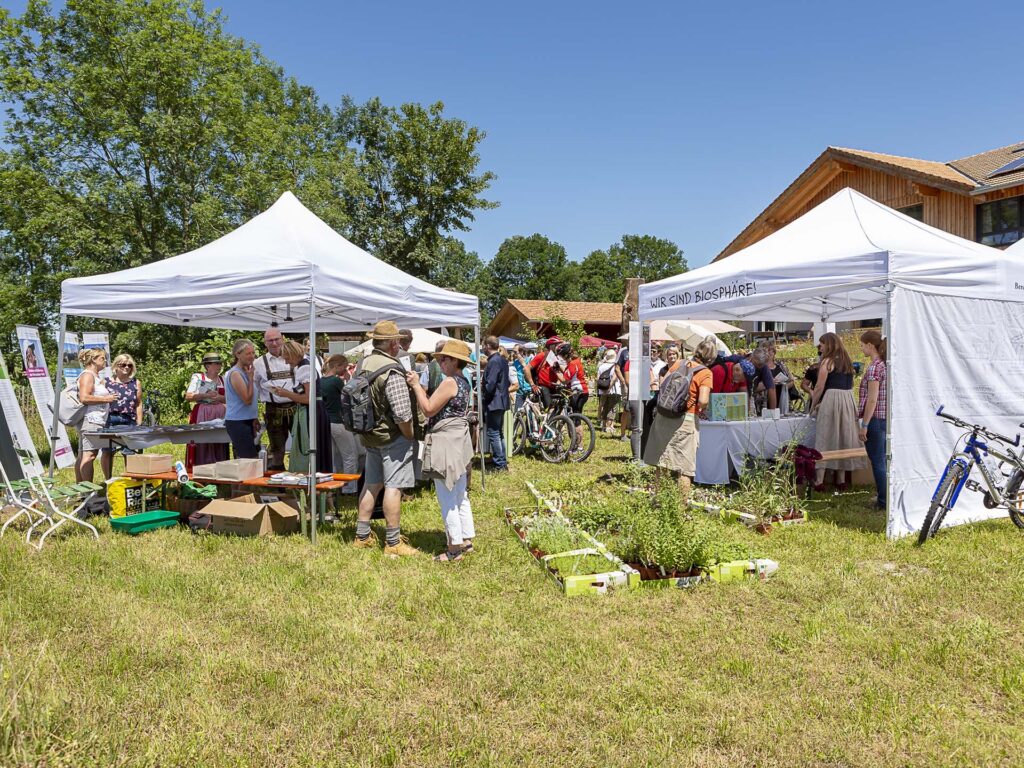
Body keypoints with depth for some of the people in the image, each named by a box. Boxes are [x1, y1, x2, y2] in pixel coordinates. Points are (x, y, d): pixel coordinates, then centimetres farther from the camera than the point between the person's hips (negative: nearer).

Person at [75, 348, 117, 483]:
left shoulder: (96, 377, 23)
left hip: (97, 420, 11)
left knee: (82, 456, 10)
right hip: (91, 420, -11)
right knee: (89, 455, -13)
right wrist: (105, 399, -13)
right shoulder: (87, 375, -8)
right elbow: (84, 398, -20)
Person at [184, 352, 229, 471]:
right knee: (202, 444, -7)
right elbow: (188, 397, -4)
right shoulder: (197, 377, 2)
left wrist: (220, 398, -7)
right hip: (202, 415, -4)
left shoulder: (223, 380, 13)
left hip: (220, 416, 4)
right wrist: (205, 395, -14)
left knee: (218, 445, 1)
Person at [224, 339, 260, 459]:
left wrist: (255, 418, 14)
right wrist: (251, 379, -14)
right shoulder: (235, 374, -15)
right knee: (250, 459, -12)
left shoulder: (247, 372, 14)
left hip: (247, 421, 9)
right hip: (238, 422, -9)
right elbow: (247, 399, -18)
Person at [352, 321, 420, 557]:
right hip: (393, 438, -8)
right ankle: (393, 543, 4)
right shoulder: (392, 371, -20)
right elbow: (402, 413, -23)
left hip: (369, 436, 8)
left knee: (371, 484, 16)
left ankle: (362, 536, 24)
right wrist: (410, 436, -8)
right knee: (393, 487, -2)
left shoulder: (363, 364, 4)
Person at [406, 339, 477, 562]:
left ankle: (455, 547, 3)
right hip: (459, 442, 10)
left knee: (447, 499, -3)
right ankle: (466, 540, 24)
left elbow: (428, 410, -18)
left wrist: (416, 386, -9)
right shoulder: (463, 382, 13)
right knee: (460, 496, 16)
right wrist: (418, 387, 6)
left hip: (445, 443, -10)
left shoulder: (449, 382, -17)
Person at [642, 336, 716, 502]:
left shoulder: (680, 363, 5)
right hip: (686, 419, -5)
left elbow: (662, 384, 9)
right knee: (685, 469, 4)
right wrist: (701, 411, 0)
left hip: (663, 416, 5)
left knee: (662, 463, 16)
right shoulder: (706, 373, -10)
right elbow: (703, 401, -20)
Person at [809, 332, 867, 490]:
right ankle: (841, 480, 15)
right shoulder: (847, 361, 15)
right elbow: (848, 385, 17)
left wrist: (813, 406, 7)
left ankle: (819, 481, -7)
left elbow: (819, 387, -7)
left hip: (832, 399, -7)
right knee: (844, 437, 11)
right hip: (848, 400, 7)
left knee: (824, 439, -4)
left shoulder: (827, 361, -6)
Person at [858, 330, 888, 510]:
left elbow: (872, 399, -20)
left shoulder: (874, 368, -16)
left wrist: (864, 425, -18)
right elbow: (884, 395, 16)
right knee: (883, 460, 17)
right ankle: (886, 495, 25)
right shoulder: (887, 365, 11)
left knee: (877, 461, 0)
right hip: (887, 418, 9)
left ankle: (883, 501, 6)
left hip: (875, 419, -9)